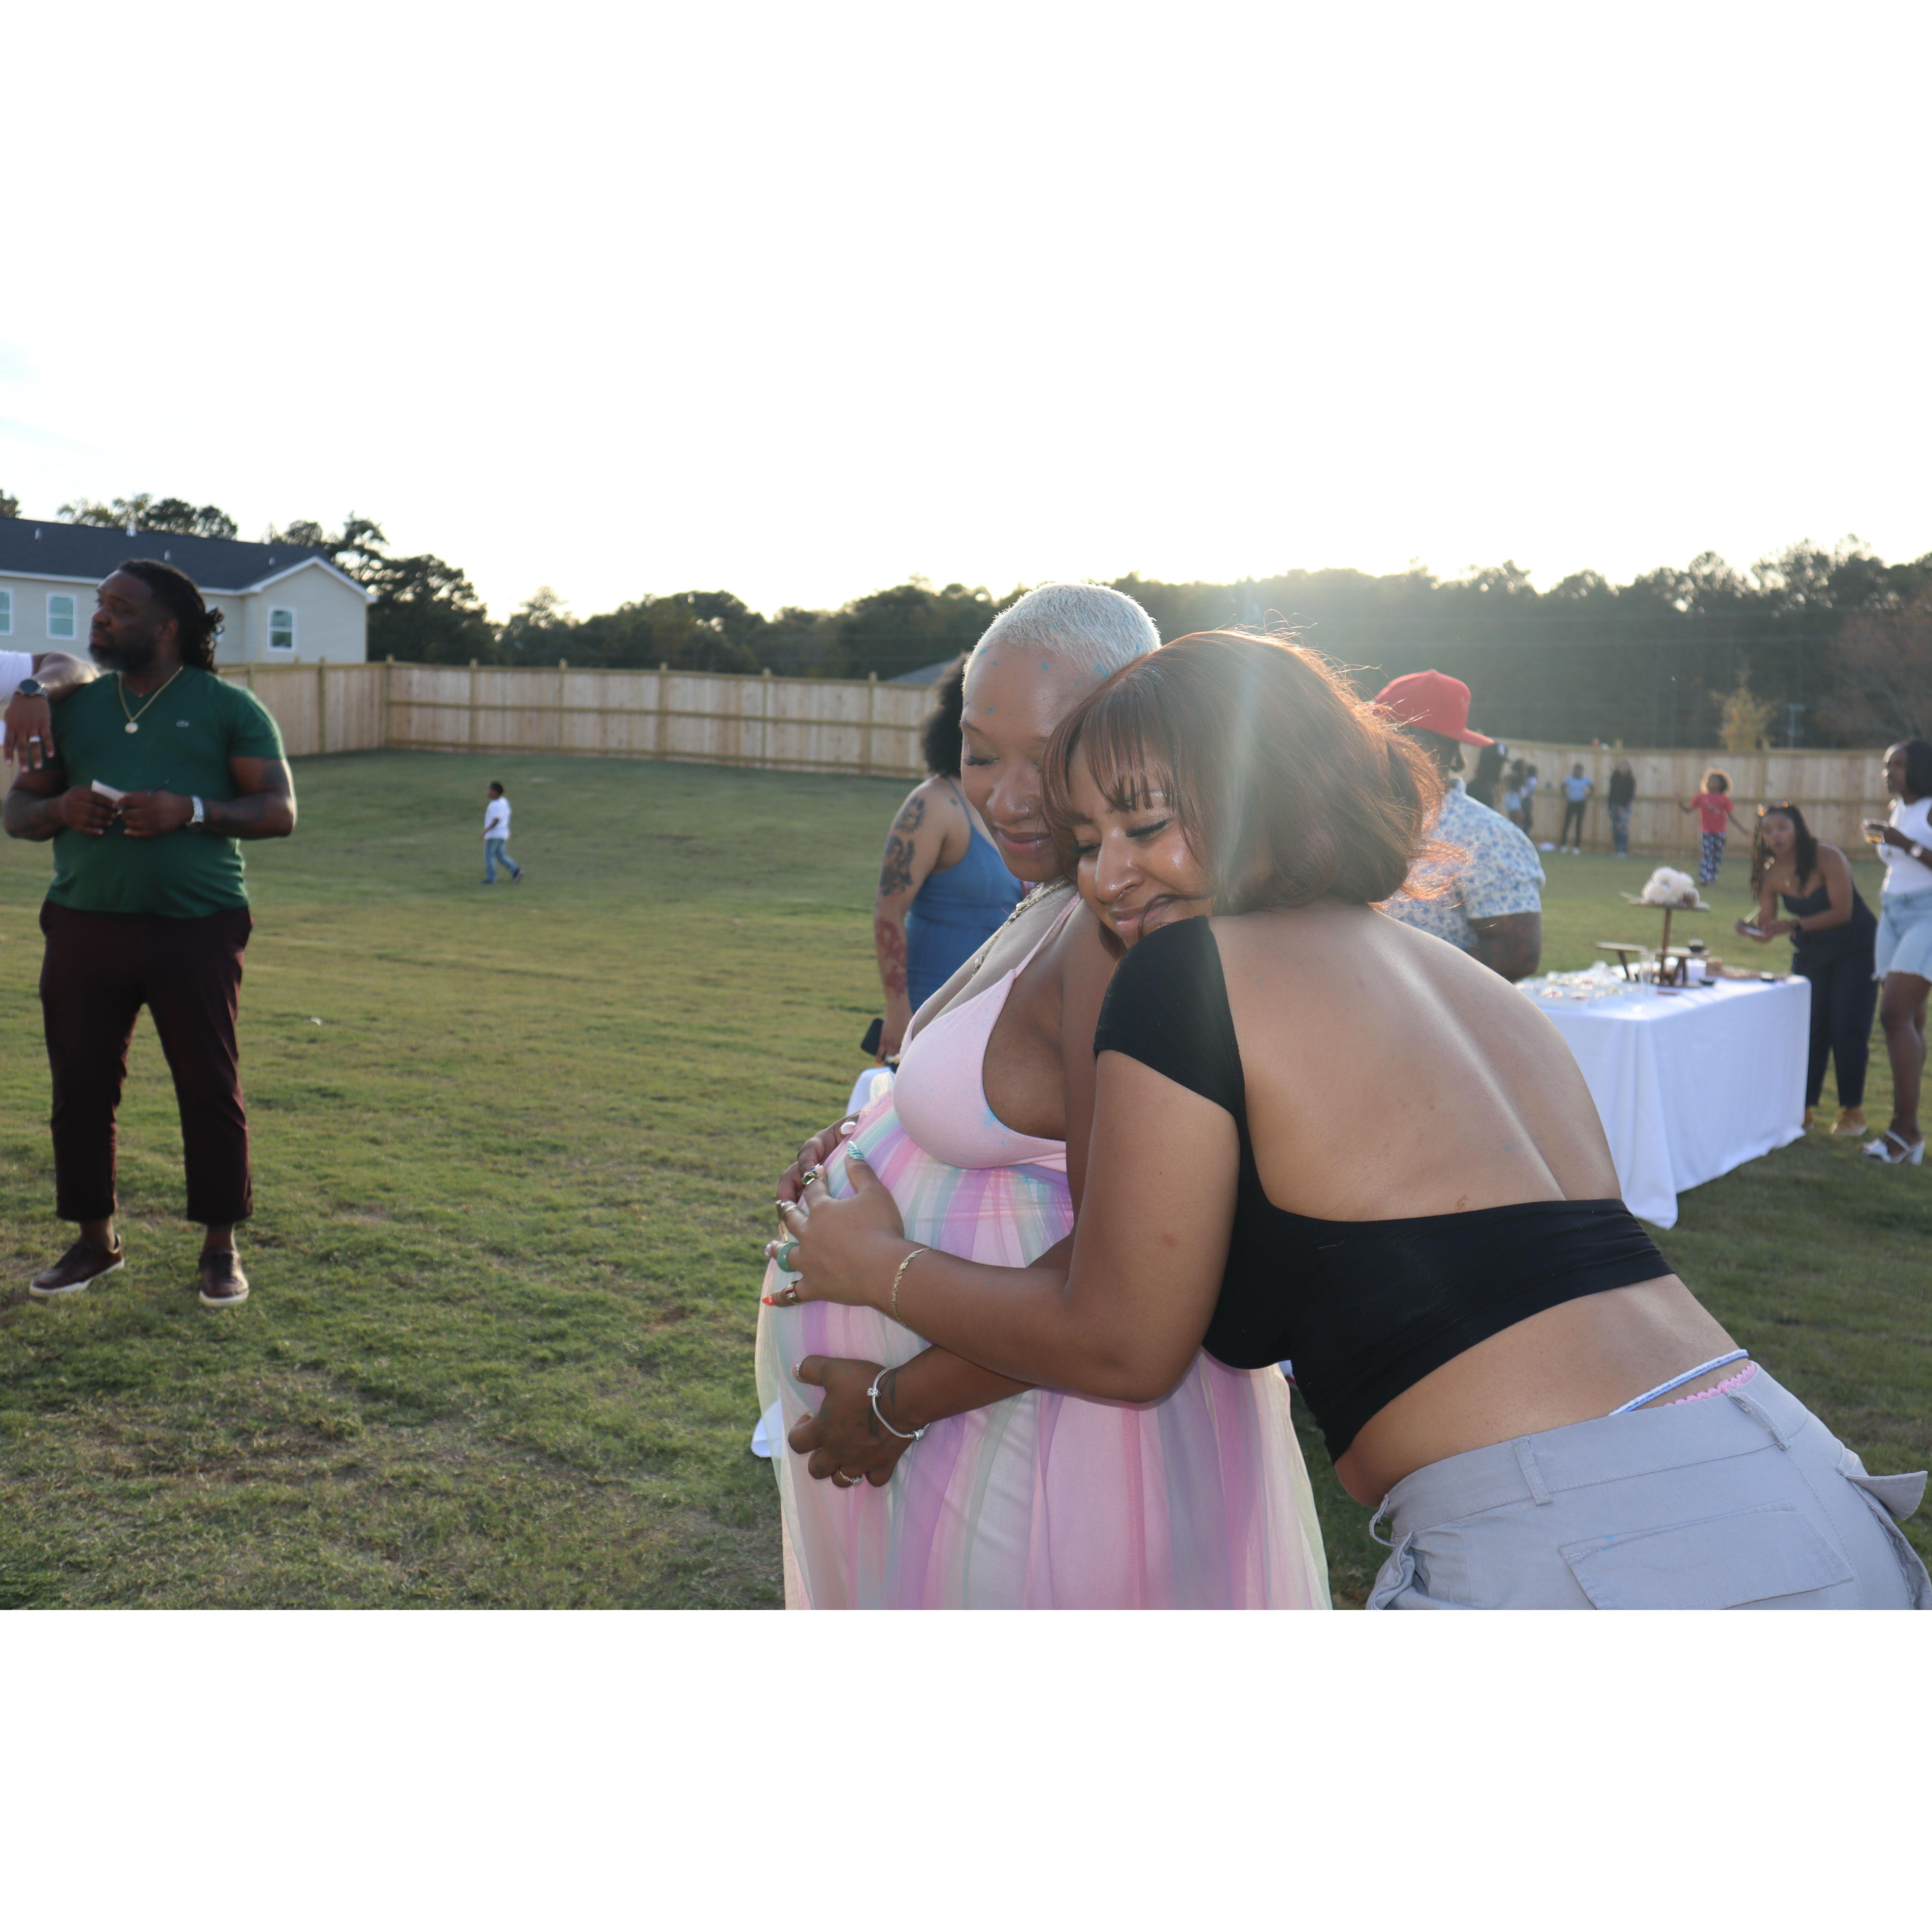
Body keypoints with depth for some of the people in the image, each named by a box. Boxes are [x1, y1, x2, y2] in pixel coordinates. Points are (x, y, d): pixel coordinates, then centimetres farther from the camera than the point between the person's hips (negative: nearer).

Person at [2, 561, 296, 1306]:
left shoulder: (228, 707, 3)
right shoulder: (73, 704, 15)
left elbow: (279, 812, -3)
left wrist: (190, 811, -18)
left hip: (196, 929, -4)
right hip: (85, 927, 4)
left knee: (210, 1088, 0)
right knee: (80, 1088, 7)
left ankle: (221, 1247, 13)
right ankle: (95, 1239, 23)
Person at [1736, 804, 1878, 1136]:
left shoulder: (1828, 859, -23)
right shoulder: (1770, 876, -9)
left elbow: (1843, 912, -29)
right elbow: (1767, 932, -8)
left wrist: (1796, 925, -39)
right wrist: (1748, 930, -30)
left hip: (1856, 950, -4)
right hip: (1811, 953, 4)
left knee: (1847, 1028, -7)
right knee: (1808, 1027, -2)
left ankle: (1853, 1109, 4)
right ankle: (1804, 1107, 6)